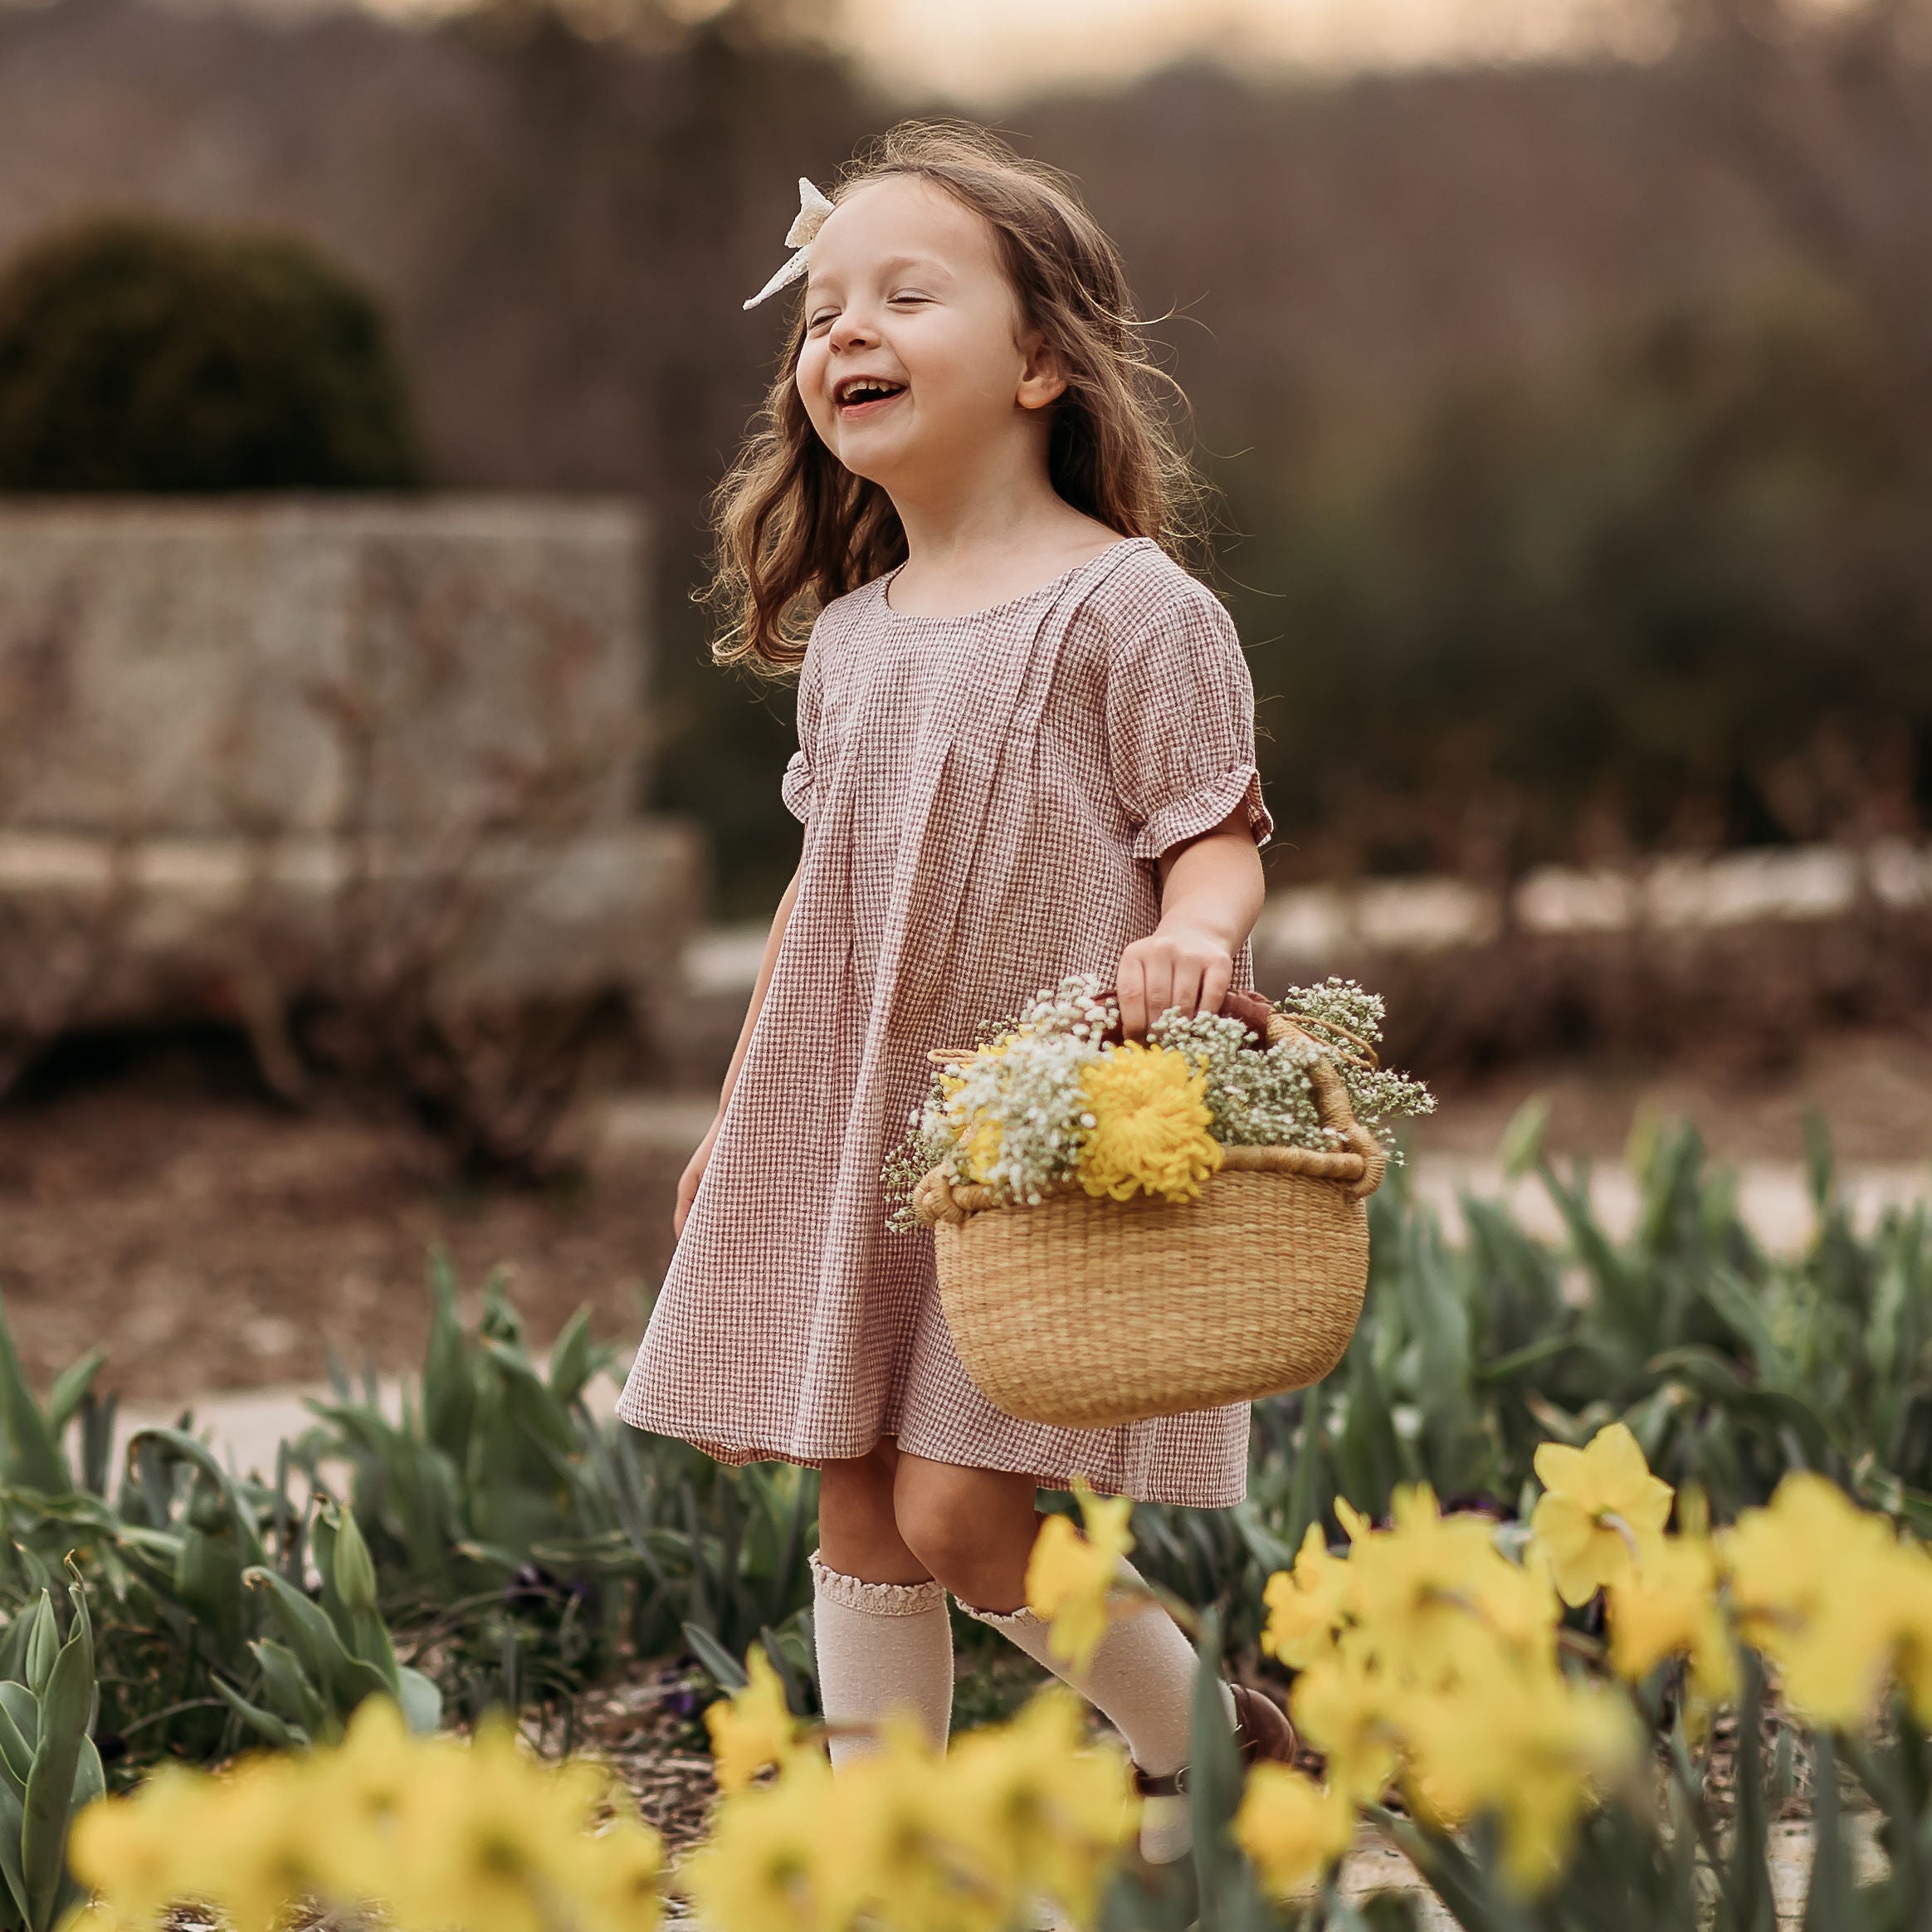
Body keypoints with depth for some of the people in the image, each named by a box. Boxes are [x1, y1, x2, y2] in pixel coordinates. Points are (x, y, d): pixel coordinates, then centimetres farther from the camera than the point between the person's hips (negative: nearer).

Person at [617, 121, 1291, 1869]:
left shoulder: (1130, 608, -10)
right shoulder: (848, 638, 10)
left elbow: (1216, 841, -10)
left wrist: (1190, 938, -33)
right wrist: (736, 1115, 21)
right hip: (848, 1130, 7)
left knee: (956, 1512, -10)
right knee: (856, 1513, 7)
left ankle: (1205, 1740, 14)